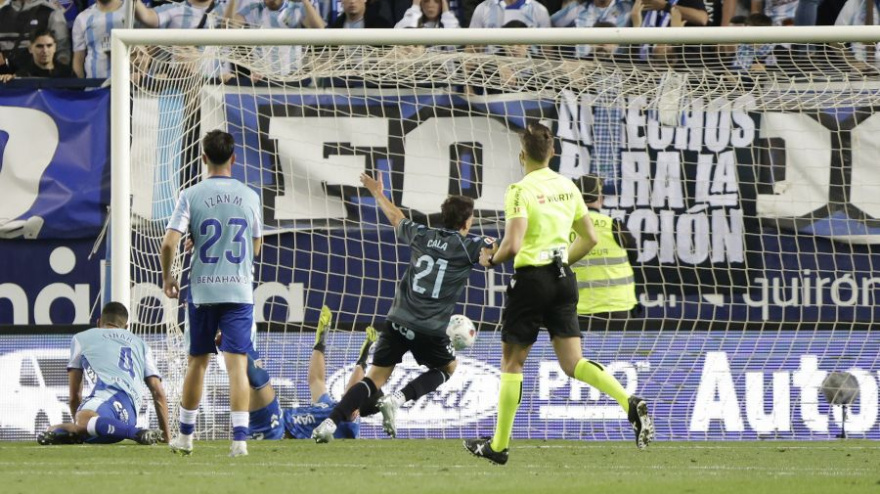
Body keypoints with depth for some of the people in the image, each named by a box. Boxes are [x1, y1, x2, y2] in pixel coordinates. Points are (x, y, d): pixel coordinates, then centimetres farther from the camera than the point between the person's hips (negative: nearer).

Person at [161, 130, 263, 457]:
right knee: (237, 364, -5)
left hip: (202, 291, 0)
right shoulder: (249, 197, 2)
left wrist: (167, 276, 5)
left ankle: (185, 435, 23)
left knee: (197, 361, 14)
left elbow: (169, 243, -11)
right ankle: (240, 437, -17)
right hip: (239, 290, 0)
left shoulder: (192, 196, -4)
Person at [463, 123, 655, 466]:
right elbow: (589, 238, 13)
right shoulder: (568, 187, 8)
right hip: (563, 279, 6)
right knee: (573, 364, 3)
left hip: (531, 279, -6)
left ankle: (499, 445, 13)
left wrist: (491, 259, -1)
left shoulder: (521, 191, -13)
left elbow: (512, 246, -21)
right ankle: (630, 404, -21)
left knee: (512, 363, 8)